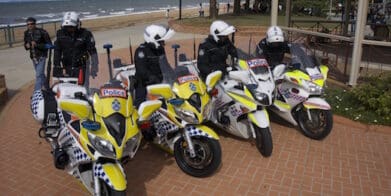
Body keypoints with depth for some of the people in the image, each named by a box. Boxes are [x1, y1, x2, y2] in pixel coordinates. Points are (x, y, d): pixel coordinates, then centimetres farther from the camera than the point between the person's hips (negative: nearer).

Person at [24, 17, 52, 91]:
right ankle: (47, 89, 36)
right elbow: (26, 44, 16)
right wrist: (27, 46, -8)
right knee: (41, 74, 18)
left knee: (39, 75, -13)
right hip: (33, 57, 7)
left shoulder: (41, 32, -14)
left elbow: (49, 44, -13)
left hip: (41, 56, -7)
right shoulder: (26, 33, 4)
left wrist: (37, 45, -24)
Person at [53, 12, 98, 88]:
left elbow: (92, 52, -4)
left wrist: (94, 67, -7)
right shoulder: (61, 34, 4)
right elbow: (57, 51, 13)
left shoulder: (85, 34, -6)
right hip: (67, 67, 4)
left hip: (81, 67, -4)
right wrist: (56, 66, 12)